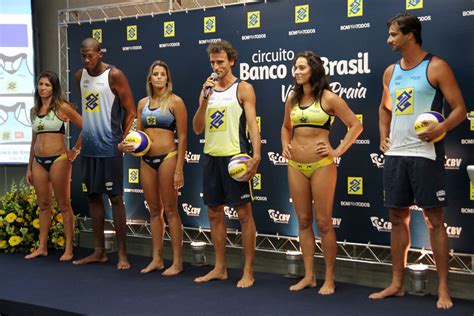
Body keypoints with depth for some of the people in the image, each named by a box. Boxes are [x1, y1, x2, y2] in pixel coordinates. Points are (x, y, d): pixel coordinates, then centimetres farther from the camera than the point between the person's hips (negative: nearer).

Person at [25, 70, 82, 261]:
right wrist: (29, 167, 17)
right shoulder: (34, 111, 13)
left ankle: (69, 249, 3)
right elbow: (34, 140, 18)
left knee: (64, 205, -1)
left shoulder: (62, 107, -4)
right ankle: (42, 247, 17)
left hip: (58, 160, -6)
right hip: (38, 161, 6)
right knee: (43, 205, 10)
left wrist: (76, 150, 0)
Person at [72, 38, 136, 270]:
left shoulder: (114, 75, -9)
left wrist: (122, 140, -9)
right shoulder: (80, 76, 10)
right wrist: (84, 138, 13)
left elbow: (130, 111, -7)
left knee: (115, 198, -3)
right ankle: (99, 251, 18)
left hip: (110, 147, -6)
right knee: (93, 197, 9)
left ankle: (122, 254, 3)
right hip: (89, 147, 7)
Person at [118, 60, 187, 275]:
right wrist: (128, 145, -5)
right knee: (154, 211, 11)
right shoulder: (142, 103, 11)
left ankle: (177, 262, 5)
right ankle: (157, 259, 19)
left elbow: (182, 137, -8)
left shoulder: (175, 101, -4)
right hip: (146, 160, 5)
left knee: (170, 210, -2)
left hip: (167, 158, -5)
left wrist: (179, 169, -13)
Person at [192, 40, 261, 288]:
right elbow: (197, 128, 7)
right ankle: (220, 268, 22)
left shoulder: (243, 89, -2)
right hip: (211, 156, 6)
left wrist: (256, 157, -22)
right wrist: (205, 99, -6)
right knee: (214, 214, 11)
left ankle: (248, 272, 5)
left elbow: (252, 124, -9)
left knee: (244, 214, -2)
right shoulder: (207, 89, 13)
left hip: (234, 156, -6)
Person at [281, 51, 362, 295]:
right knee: (303, 221, 8)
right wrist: (285, 146, 11)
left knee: (323, 223, -2)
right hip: (295, 166, 5)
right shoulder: (292, 98, 11)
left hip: (321, 165, -5)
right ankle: (309, 276, 16)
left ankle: (329, 279, 8)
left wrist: (338, 151, -10)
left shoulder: (328, 98, -5)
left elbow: (355, 125, -5)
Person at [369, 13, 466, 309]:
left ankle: (443, 288, 5)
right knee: (398, 218, 10)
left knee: (434, 219, -2)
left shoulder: (436, 67, -5)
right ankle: (397, 283, 19)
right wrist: (383, 135, 12)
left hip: (425, 153, -6)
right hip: (395, 153, 6)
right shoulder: (391, 71, 13)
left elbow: (460, 108, -7)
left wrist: (441, 128, -25)